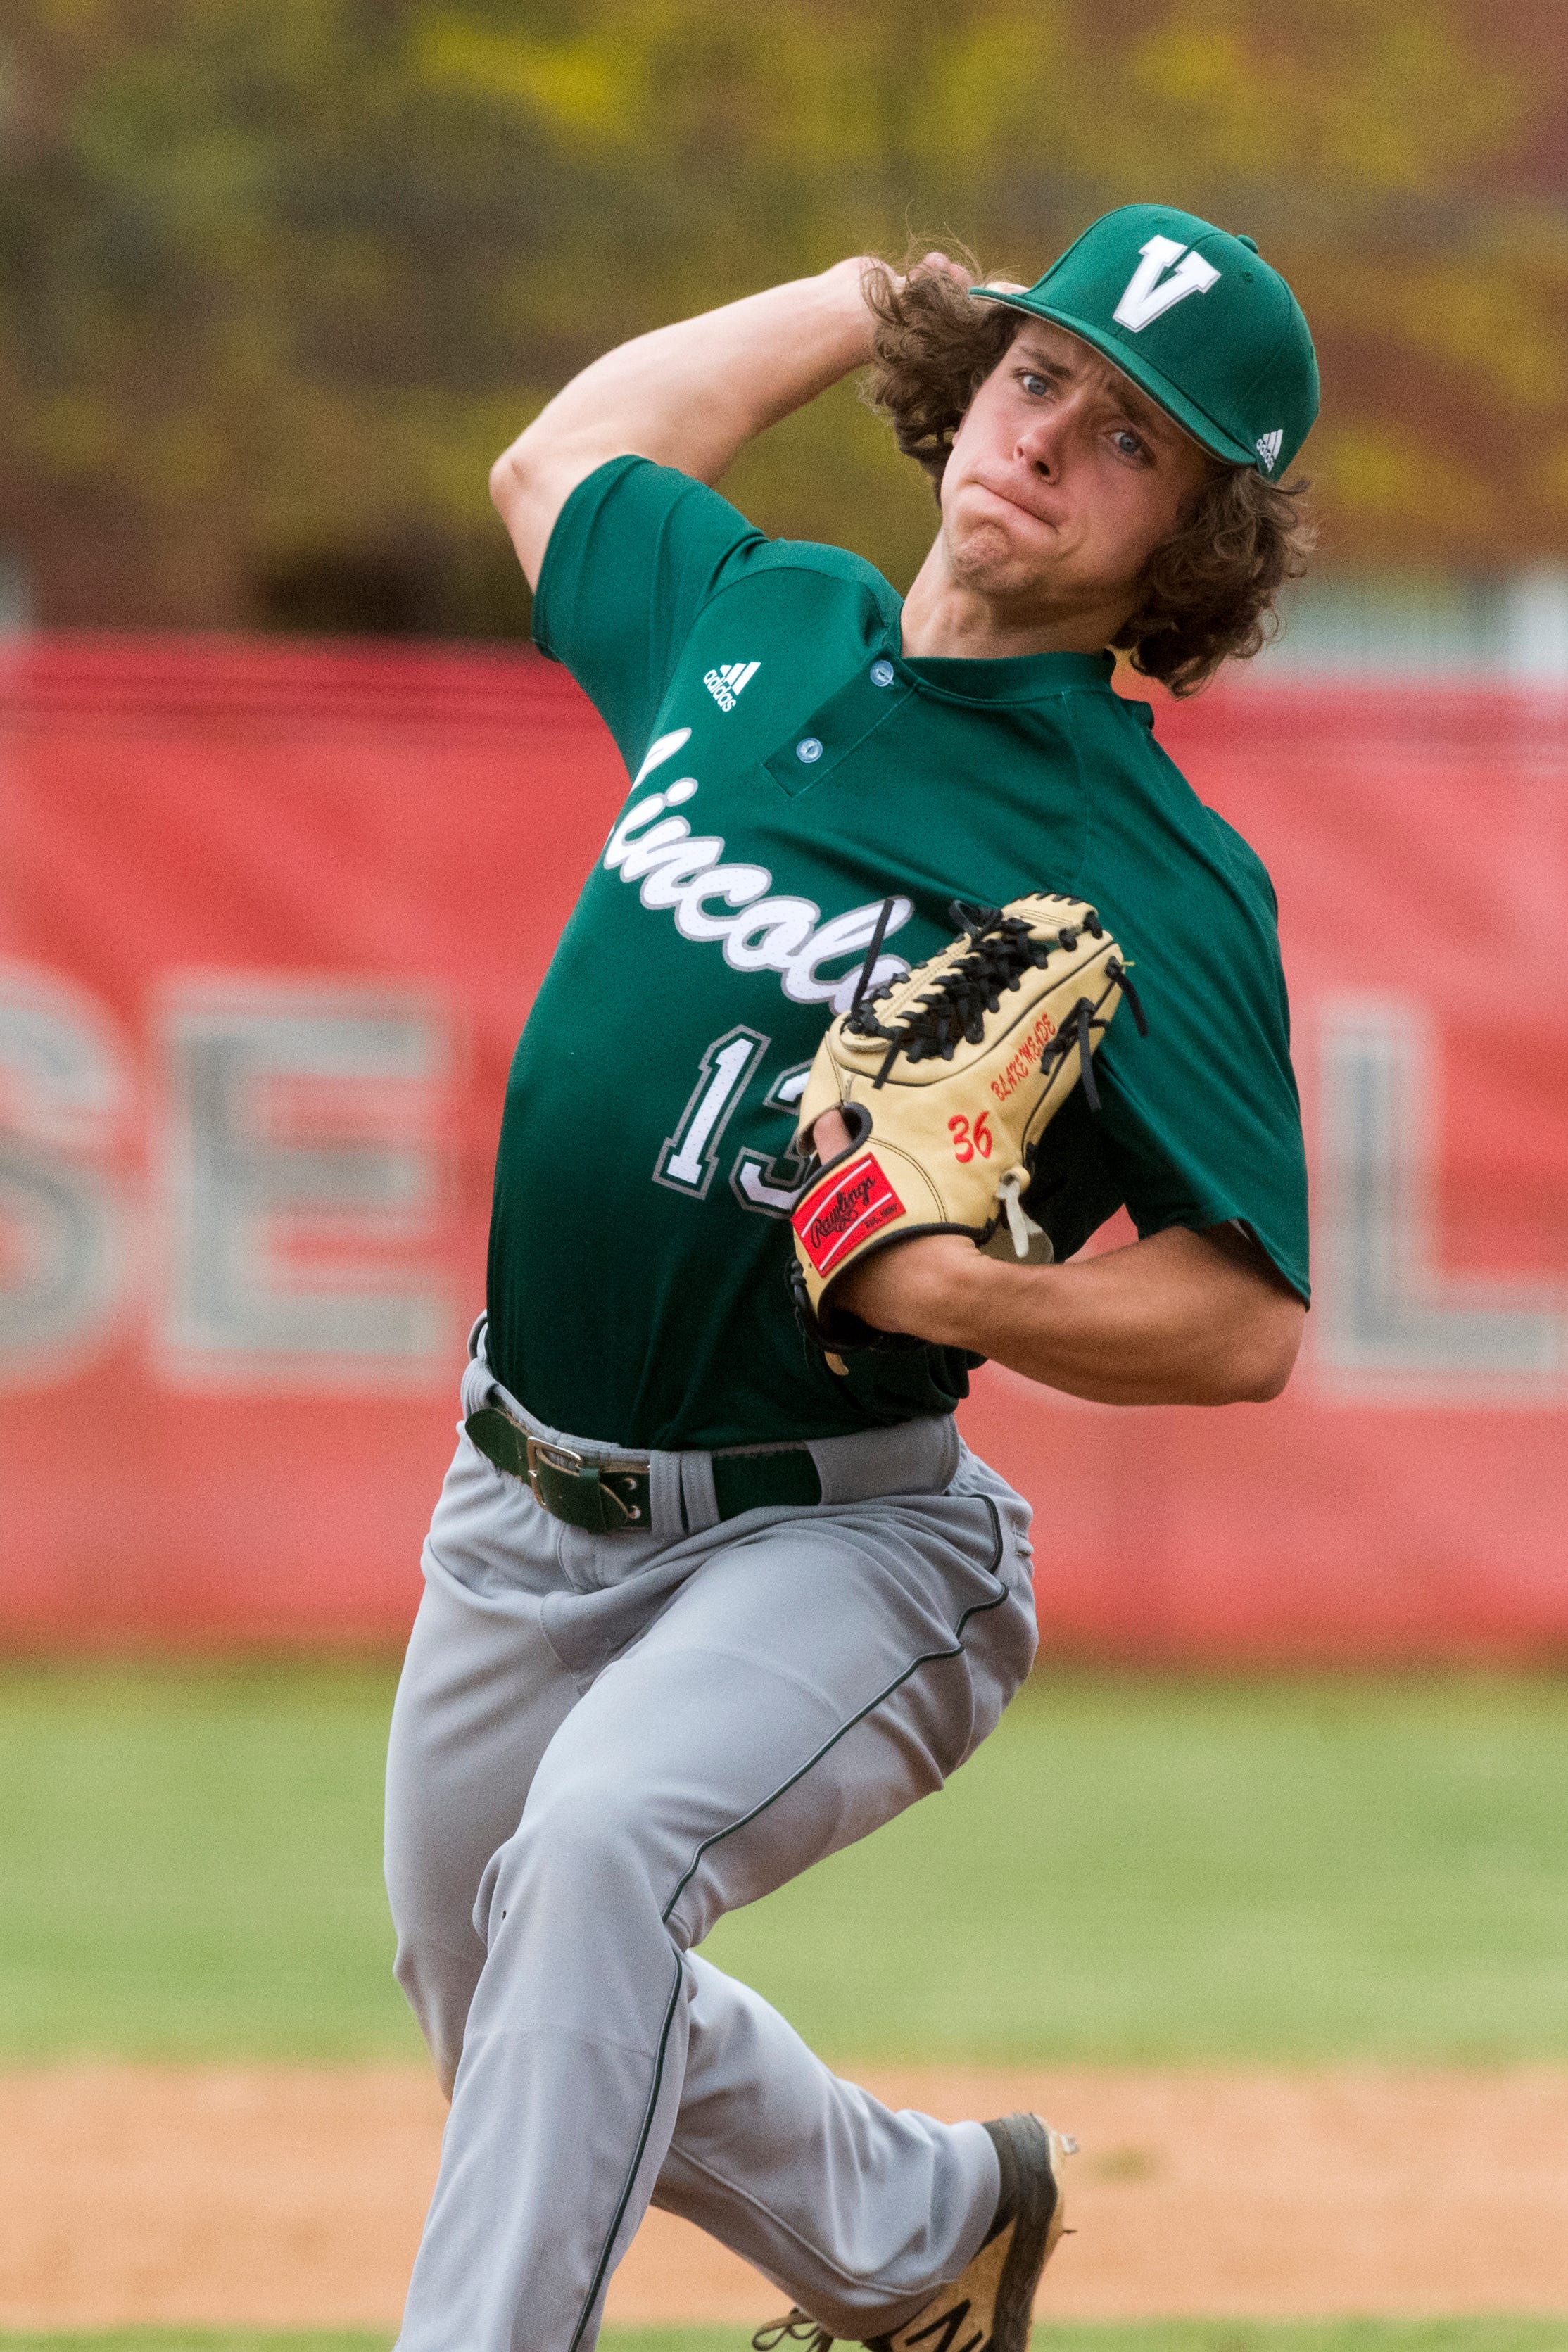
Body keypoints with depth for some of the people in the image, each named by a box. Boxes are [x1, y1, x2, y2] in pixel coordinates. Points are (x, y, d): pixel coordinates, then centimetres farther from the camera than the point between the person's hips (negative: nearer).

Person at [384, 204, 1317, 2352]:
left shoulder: (1151, 872, -15)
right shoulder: (757, 622, 3)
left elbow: (1246, 1326, -18)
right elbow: (558, 465, 26)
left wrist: (940, 1290, -34)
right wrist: (881, 295, 21)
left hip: (833, 1542, -7)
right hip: (527, 1516, 7)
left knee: (597, 1849, -36)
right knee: (511, 2025, 21)